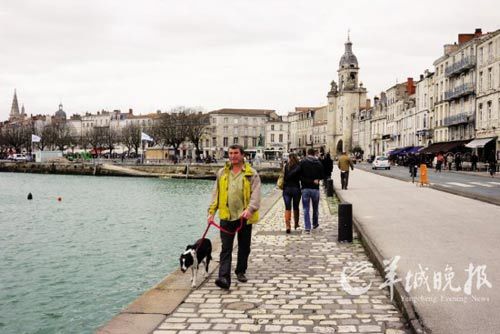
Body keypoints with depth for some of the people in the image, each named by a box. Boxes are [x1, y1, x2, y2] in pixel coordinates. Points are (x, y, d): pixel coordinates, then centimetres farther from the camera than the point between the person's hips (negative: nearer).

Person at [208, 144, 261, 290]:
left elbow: (256, 194, -10)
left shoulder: (251, 173, -1)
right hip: (226, 216, 1)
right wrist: (211, 212, 4)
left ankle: (240, 271, 32)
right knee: (226, 248, -6)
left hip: (244, 217, -1)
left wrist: (250, 209, -26)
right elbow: (216, 194, 12)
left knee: (244, 247, 13)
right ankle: (224, 278, -12)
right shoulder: (222, 173, 8)